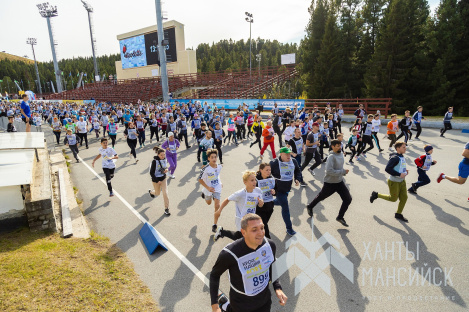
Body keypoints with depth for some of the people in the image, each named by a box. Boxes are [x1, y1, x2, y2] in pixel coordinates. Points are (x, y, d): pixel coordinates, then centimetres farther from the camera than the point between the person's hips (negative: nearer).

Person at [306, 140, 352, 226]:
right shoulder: (331, 156, -24)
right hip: (330, 183, -6)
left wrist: (343, 172, 5)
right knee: (320, 197, 15)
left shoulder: (341, 154, 1)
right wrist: (343, 172, -28)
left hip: (339, 182, 7)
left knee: (348, 199, 0)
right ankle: (310, 207, 42)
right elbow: (329, 171, -33)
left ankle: (340, 217, 16)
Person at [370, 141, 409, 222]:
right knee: (393, 198, 4)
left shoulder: (402, 157, 5)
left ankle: (398, 214, 27)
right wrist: (399, 174, -29)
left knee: (404, 197, 10)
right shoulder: (395, 158, -22)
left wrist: (405, 171, 3)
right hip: (394, 182, -8)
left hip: (402, 181, 8)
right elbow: (387, 169, -30)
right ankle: (376, 195, 22)